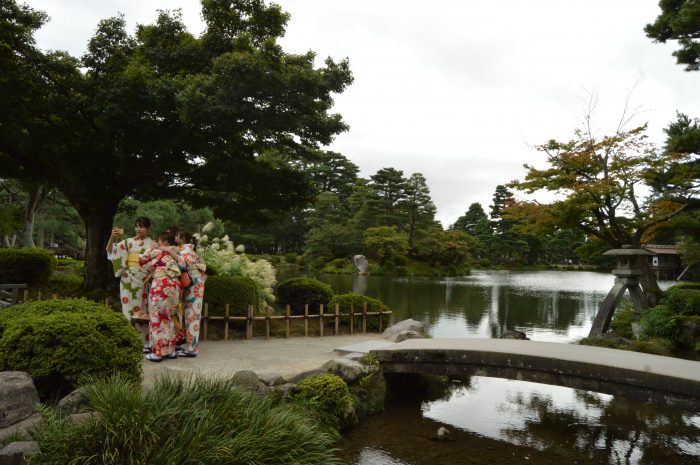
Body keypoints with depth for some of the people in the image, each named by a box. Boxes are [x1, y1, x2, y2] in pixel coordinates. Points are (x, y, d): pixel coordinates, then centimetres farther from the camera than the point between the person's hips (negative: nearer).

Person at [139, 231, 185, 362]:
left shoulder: (158, 251, -1)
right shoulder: (175, 254, 14)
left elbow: (142, 259, 8)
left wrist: (151, 249, 21)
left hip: (160, 285, -6)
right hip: (174, 286, 6)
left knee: (157, 318, 2)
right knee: (168, 318, 16)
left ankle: (157, 352, 4)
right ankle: (170, 350, 18)